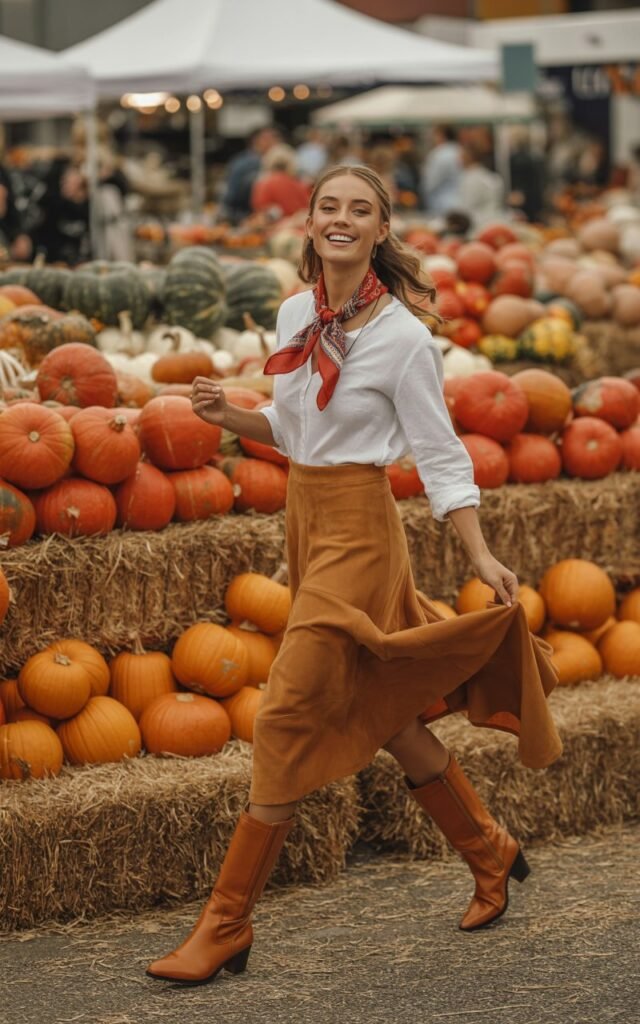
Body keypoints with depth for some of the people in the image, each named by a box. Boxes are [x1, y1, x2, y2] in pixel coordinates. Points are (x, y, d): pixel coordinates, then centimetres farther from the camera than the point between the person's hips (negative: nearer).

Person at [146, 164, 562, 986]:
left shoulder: (401, 336, -13)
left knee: (287, 719, -9)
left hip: (357, 527, -8)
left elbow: (440, 456, -9)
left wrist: (482, 558, -15)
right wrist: (229, 416, -1)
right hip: (305, 518, 8)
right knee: (382, 712, 16)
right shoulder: (295, 316, 6)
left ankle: (227, 925, -4)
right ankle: (491, 854, 35)